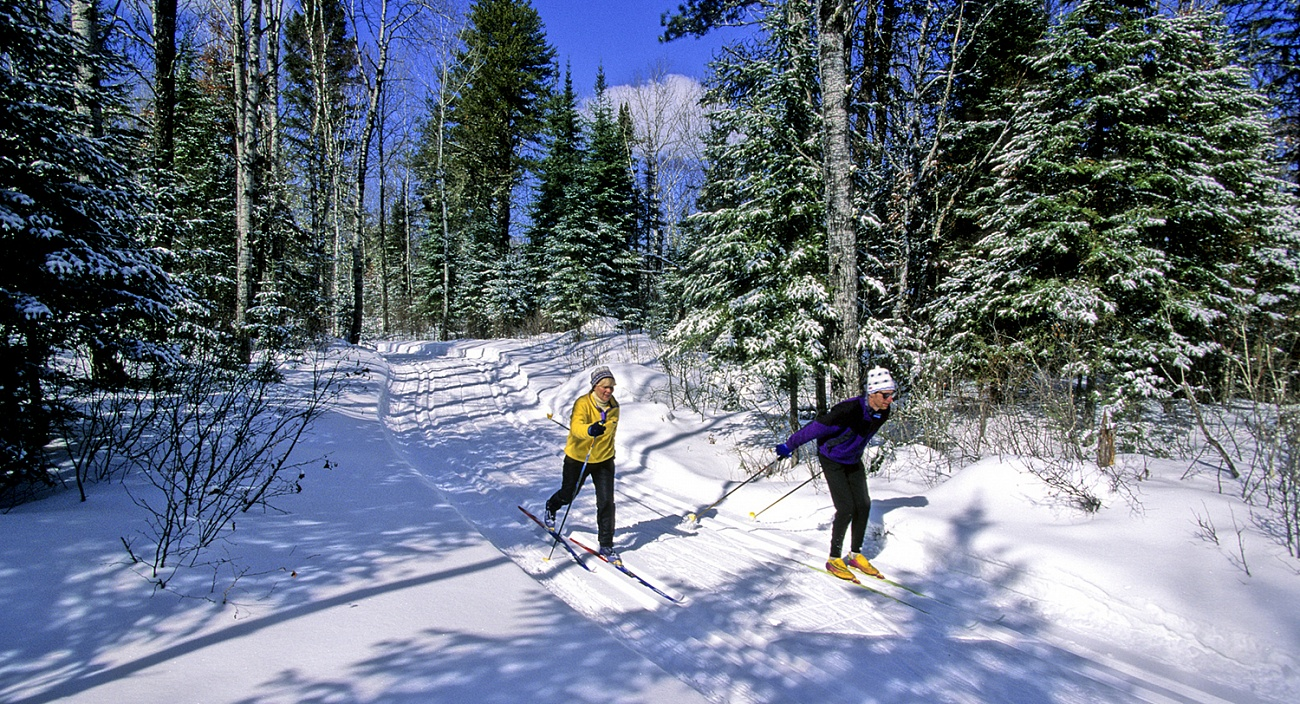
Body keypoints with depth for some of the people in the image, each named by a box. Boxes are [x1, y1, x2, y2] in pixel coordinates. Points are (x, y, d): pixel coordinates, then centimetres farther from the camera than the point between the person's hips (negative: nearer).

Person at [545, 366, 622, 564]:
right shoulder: (583, 404, -23)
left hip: (604, 460, 3)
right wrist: (590, 430, -62)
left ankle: (606, 545, 5)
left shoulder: (613, 406, -5)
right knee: (568, 496, 18)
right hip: (578, 459, -3)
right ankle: (551, 507, 53)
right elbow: (576, 426, -41)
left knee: (606, 502, -7)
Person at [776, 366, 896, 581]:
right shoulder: (850, 410, -35)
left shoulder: (882, 413, -11)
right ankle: (834, 559, 5)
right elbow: (817, 427, -27)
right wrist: (789, 446, -19)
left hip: (853, 461, 7)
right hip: (832, 461, -7)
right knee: (846, 509, -11)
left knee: (863, 505, 4)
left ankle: (855, 555, 20)